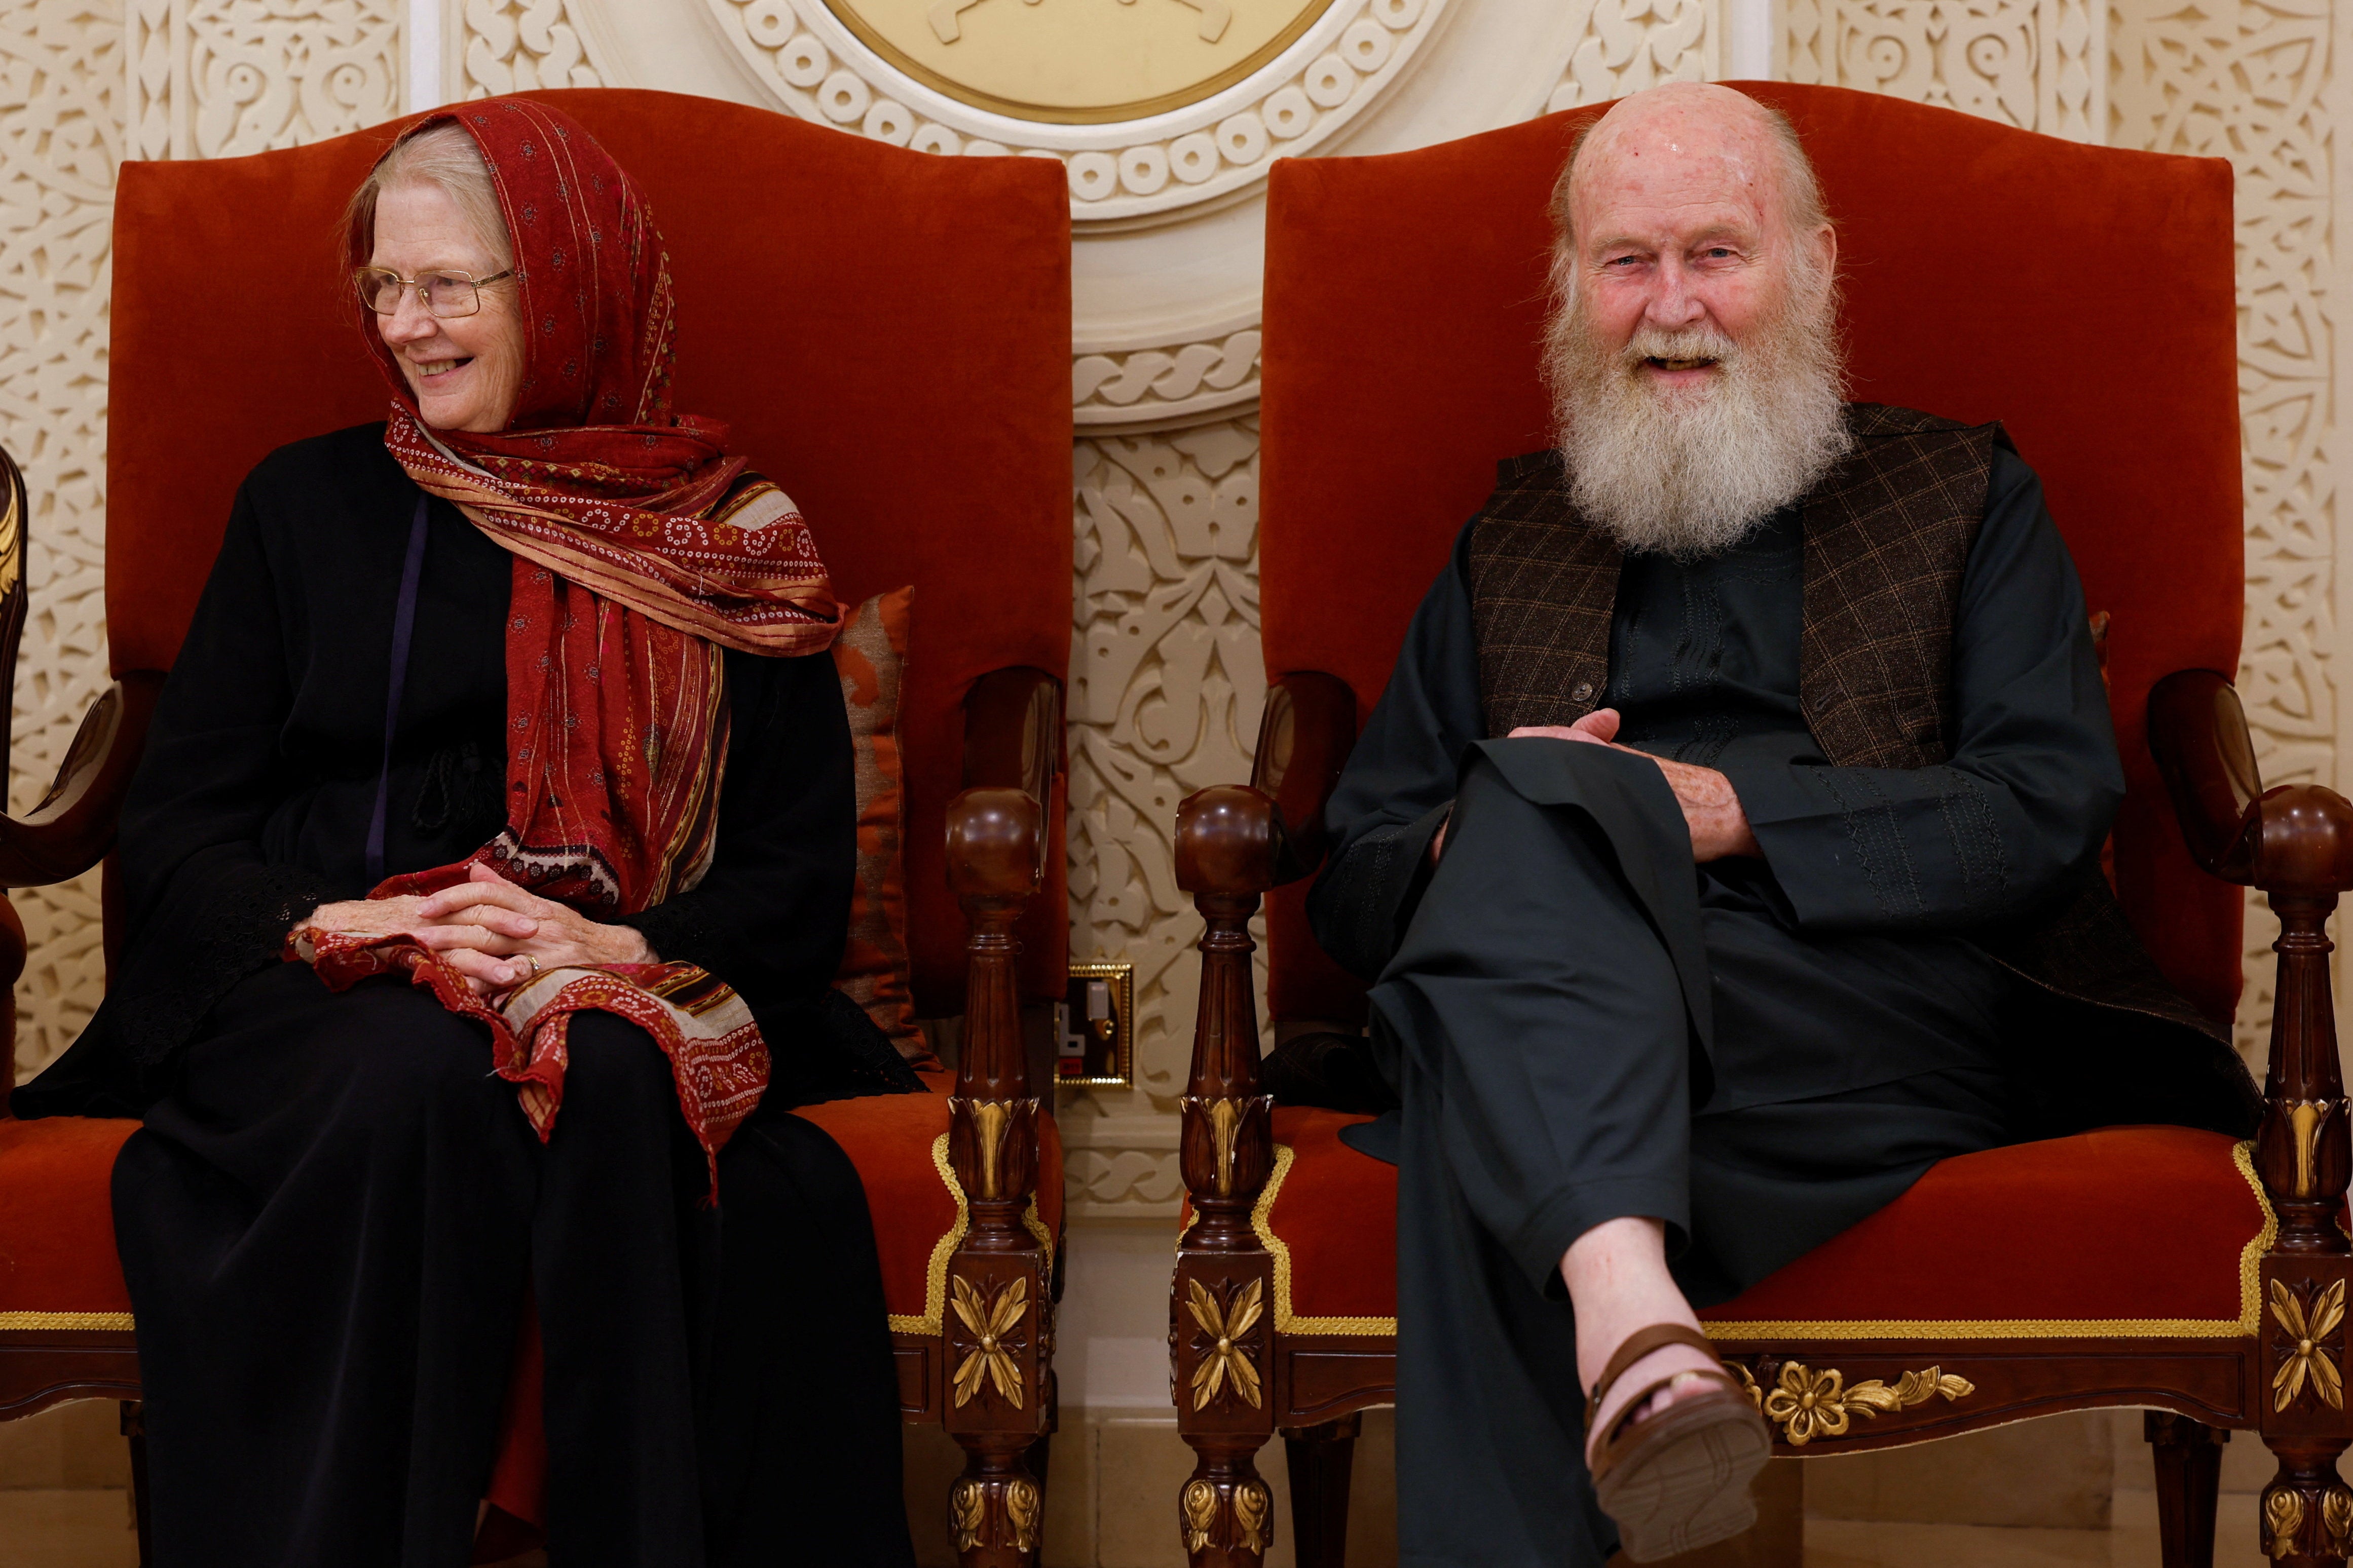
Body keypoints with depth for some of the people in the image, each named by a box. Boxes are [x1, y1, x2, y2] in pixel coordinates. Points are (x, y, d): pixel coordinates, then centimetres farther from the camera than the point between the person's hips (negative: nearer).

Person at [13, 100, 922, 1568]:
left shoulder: (732, 541, 12)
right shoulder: (311, 502, 16)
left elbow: (802, 877, 6)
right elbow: (175, 827, 10)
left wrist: (623, 949, -15)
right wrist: (332, 919, -12)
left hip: (635, 996, 0)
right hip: (321, 997, 1)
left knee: (610, 1080, -37)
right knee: (426, 1080, -36)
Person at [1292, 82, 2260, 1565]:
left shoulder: (1967, 497, 22)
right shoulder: (1508, 549, 29)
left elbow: (2048, 816, 5)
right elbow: (1355, 883, 23)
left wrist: (1737, 814, -8)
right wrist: (1468, 846, -4)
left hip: (1905, 1018, -2)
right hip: (1558, 1006, 3)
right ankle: (1624, 1308, -58)